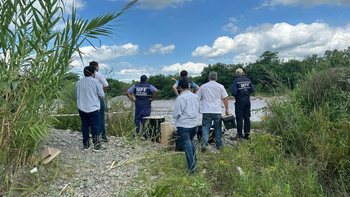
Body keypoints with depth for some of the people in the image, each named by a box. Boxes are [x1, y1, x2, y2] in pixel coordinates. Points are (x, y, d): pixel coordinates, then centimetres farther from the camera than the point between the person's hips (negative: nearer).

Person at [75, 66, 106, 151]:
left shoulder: (79, 82, 6)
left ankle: (86, 144, 18)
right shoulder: (95, 81, -9)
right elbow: (102, 95, -7)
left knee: (85, 126, 12)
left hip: (82, 108, 5)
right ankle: (96, 145, 4)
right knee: (95, 126, 2)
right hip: (93, 108, -5)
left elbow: (76, 95, 15)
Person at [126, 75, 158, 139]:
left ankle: (136, 134, 11)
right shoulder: (149, 86, 0)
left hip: (138, 105, 2)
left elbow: (127, 92, 6)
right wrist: (152, 99, -6)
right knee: (145, 121, 2)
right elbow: (156, 91, -15)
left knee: (137, 120, 10)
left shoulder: (135, 86, 9)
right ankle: (144, 135, 3)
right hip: (146, 106, -2)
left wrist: (132, 100, 4)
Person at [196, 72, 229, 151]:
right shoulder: (220, 86, 3)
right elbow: (225, 99, 4)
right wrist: (226, 109, 11)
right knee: (218, 128, 11)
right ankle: (219, 145, 18)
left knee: (205, 127, 2)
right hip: (217, 111, 0)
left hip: (206, 111, 0)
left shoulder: (203, 86, 6)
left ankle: (204, 144, -12)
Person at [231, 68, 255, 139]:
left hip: (239, 100, -5)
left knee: (239, 117, 1)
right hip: (247, 100, 5)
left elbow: (233, 92, -16)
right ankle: (247, 133, 14)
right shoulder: (248, 80, 5)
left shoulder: (236, 81, -9)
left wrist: (235, 95, 5)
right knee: (247, 117, 11)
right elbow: (252, 90, 7)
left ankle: (240, 134, 5)